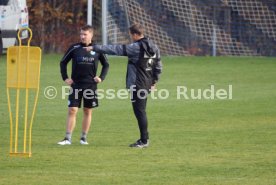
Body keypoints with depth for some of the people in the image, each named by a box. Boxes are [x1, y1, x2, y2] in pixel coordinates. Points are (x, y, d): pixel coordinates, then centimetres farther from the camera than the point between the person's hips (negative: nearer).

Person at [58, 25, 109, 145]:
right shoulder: (74, 48, -1)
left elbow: (106, 64, 13)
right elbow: (63, 62, 9)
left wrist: (101, 77, 1)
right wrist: (65, 78, 0)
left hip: (91, 85, 1)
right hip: (76, 85, -1)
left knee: (88, 112, 8)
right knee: (72, 111, -7)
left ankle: (84, 138, 18)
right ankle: (68, 138, -7)